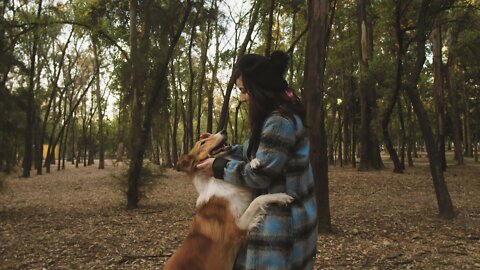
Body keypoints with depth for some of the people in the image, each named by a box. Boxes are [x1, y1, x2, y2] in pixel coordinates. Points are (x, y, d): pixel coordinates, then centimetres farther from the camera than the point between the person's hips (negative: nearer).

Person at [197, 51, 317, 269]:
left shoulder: (280, 122, -24)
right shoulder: (276, 116, 10)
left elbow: (259, 174, -21)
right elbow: (255, 150, 20)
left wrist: (219, 167, -9)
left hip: (283, 221, -10)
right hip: (278, 214, 10)